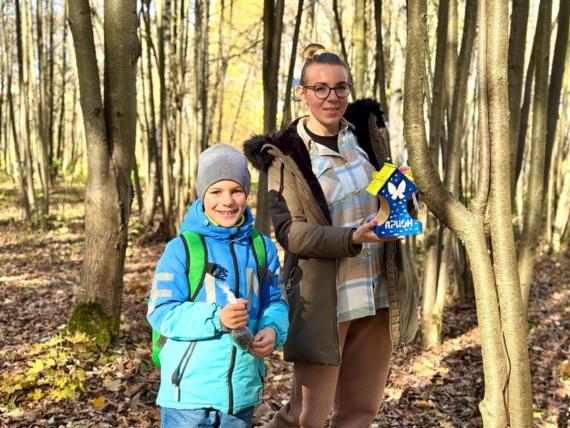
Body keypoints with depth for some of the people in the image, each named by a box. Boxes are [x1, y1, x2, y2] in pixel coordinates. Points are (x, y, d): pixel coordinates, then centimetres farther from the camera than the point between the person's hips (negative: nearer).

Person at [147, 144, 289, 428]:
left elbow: (276, 302, 8)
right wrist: (216, 318, -26)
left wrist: (273, 330, -15)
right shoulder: (181, 248, -10)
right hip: (189, 390, -4)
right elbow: (162, 313, -13)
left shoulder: (263, 248, 3)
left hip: (242, 390, 4)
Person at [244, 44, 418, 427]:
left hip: (378, 293, 5)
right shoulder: (285, 155, -10)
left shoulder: (364, 129, 5)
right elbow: (289, 231, -15)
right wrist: (353, 238, -29)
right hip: (324, 298, -5)